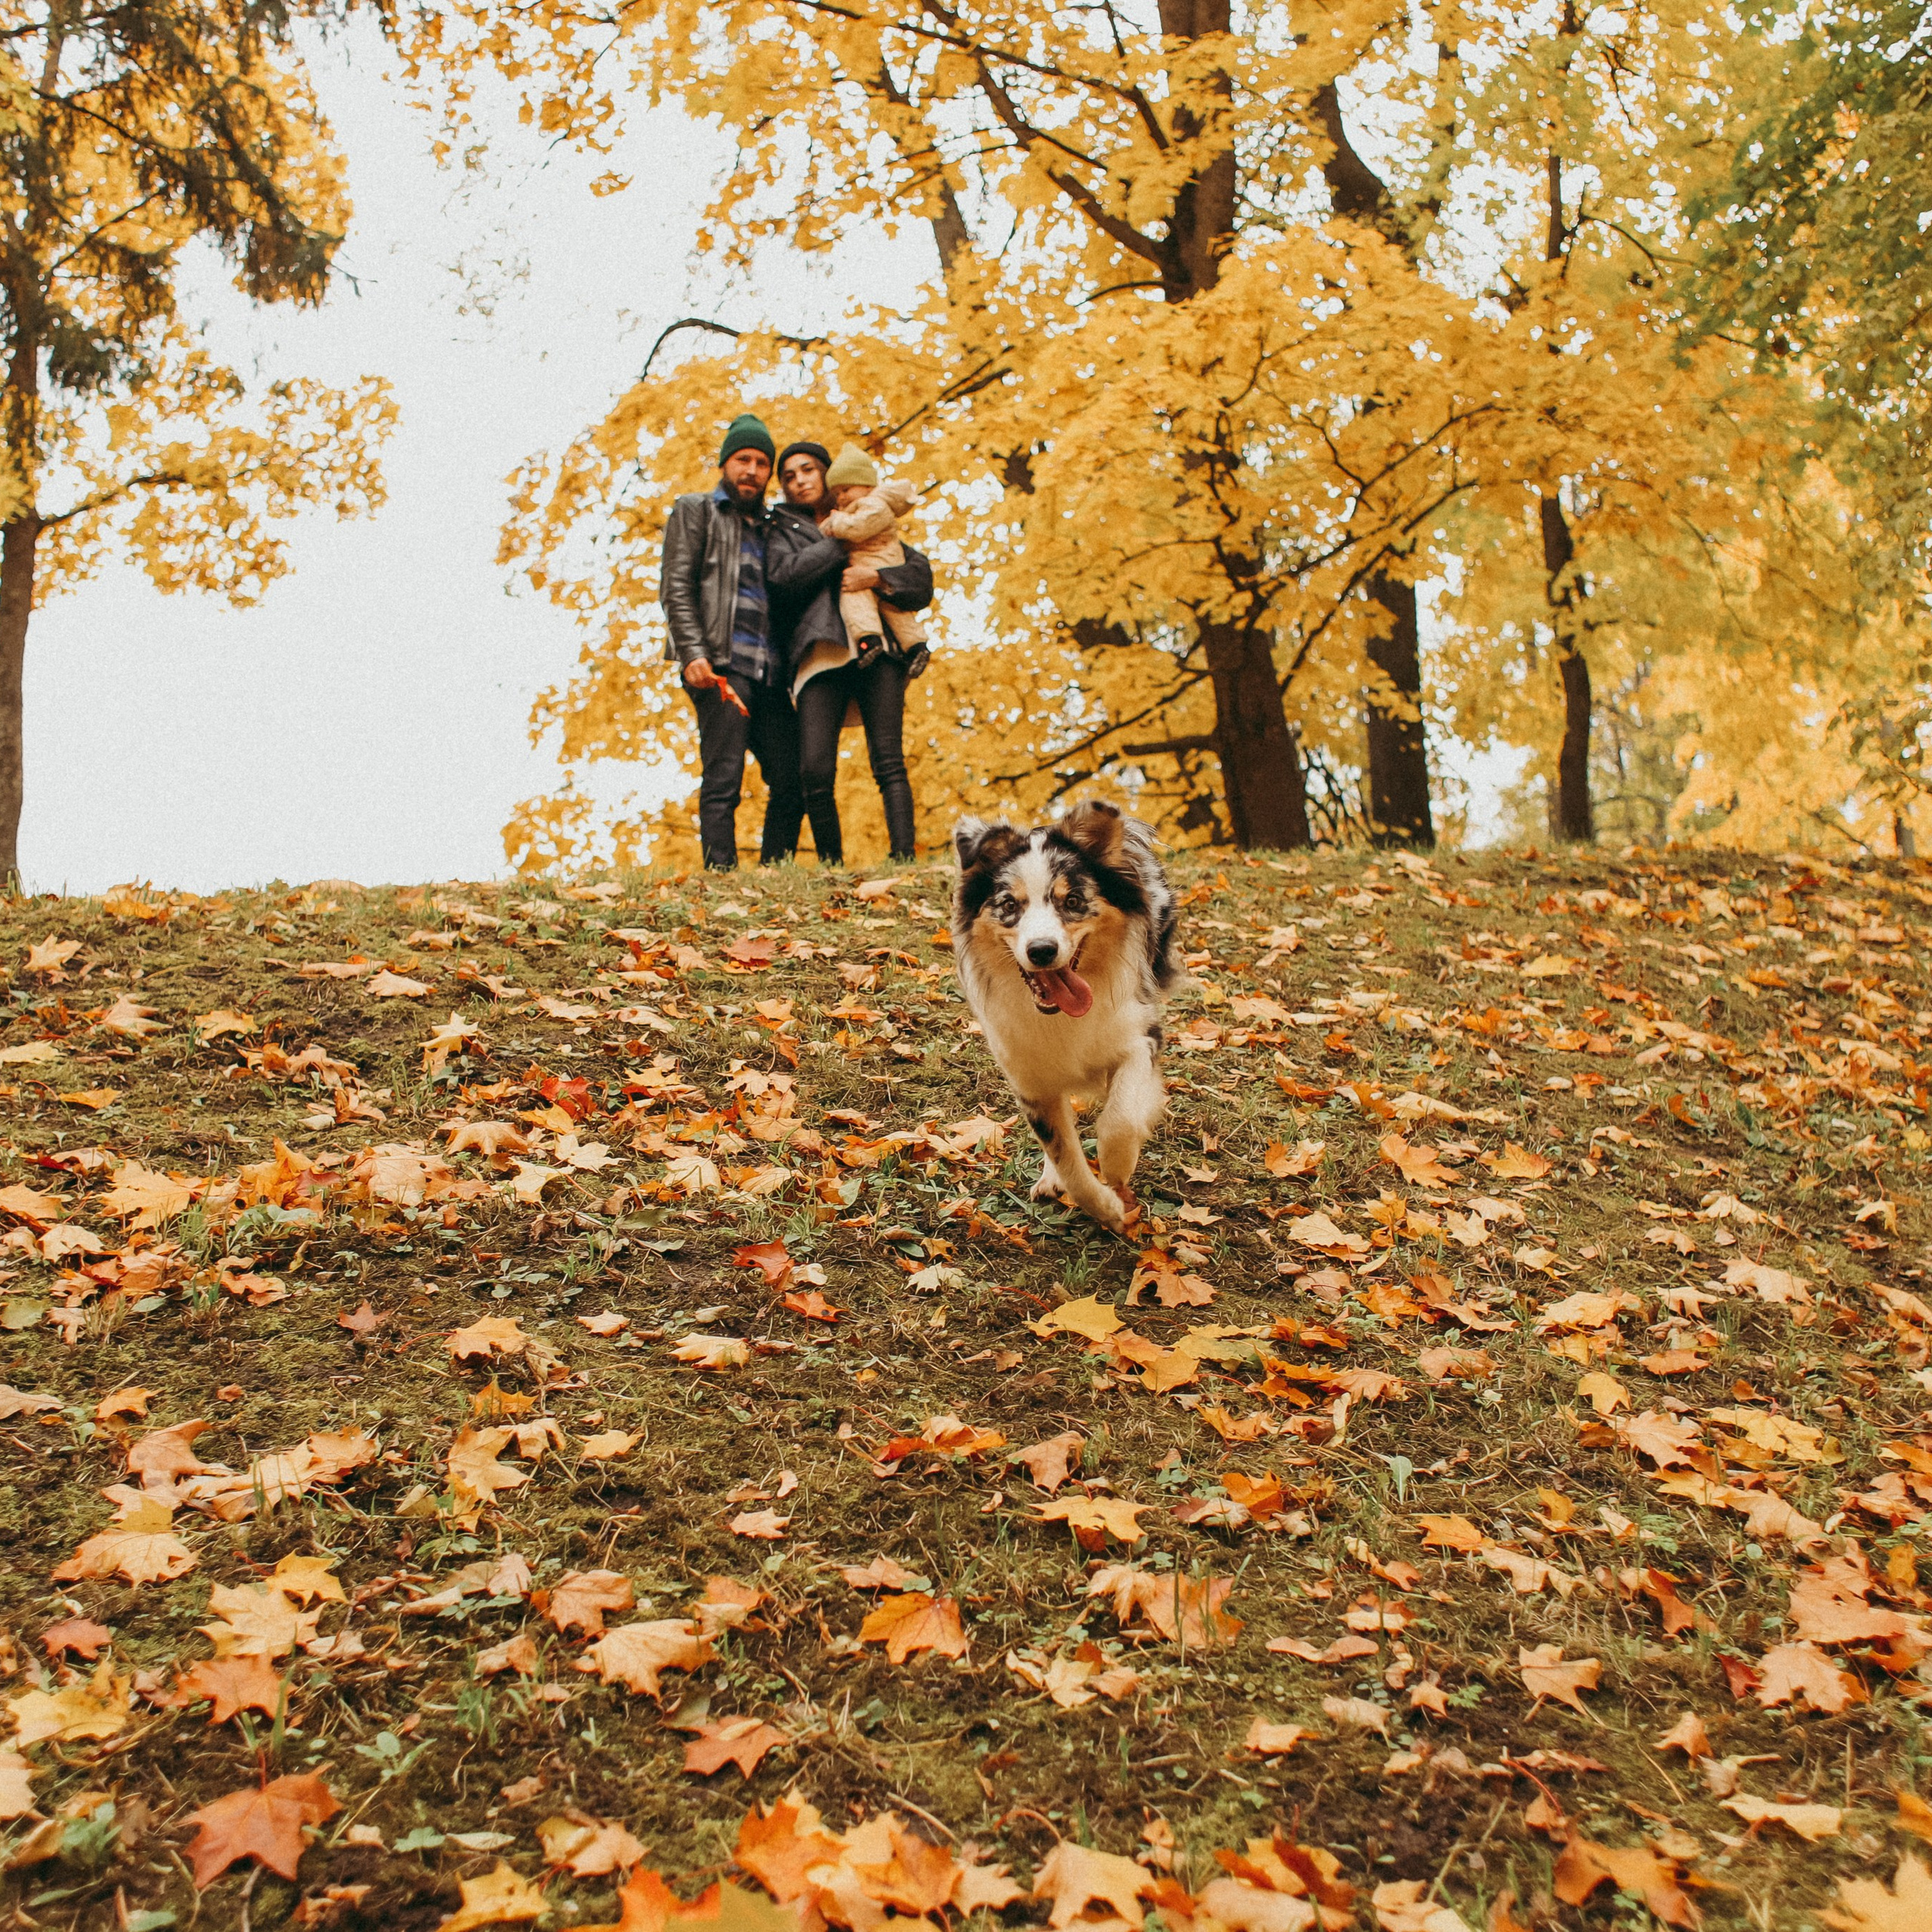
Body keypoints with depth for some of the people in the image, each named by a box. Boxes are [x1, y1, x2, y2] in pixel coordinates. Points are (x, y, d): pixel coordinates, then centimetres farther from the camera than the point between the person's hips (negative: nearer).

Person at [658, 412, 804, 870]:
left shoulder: (770, 528, 26)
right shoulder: (695, 510, 11)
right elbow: (675, 587, -1)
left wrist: (793, 670, 9)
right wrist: (693, 654, -15)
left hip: (770, 673, 6)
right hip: (720, 664, -6)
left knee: (793, 781, 0)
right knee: (723, 779, -12)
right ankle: (721, 875, -12)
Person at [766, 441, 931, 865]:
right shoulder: (784, 529, 23)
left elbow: (921, 574, 11)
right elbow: (783, 574, -1)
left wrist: (876, 576, -6)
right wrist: (842, 542, 4)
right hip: (821, 654, 0)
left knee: (889, 762, -13)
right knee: (815, 771, -14)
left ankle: (904, 859, -19)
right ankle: (832, 869, -4)